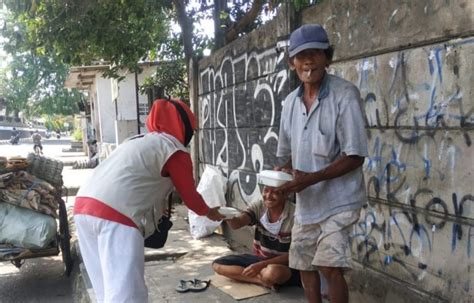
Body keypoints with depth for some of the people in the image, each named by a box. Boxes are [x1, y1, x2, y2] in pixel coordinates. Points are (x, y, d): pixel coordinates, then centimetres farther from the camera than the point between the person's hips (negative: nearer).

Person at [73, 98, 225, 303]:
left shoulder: (140, 141, 29)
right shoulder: (174, 150, 5)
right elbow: (189, 195, 14)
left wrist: (159, 210, 55)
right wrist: (208, 212, 33)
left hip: (84, 207, 9)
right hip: (115, 216, -9)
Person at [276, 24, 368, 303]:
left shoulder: (345, 94, -15)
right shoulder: (290, 102, 4)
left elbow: (355, 156, -17)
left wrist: (311, 178, -25)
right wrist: (285, 173, -7)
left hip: (338, 200, -6)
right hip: (306, 202, 7)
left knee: (331, 267, -15)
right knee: (305, 266, 15)